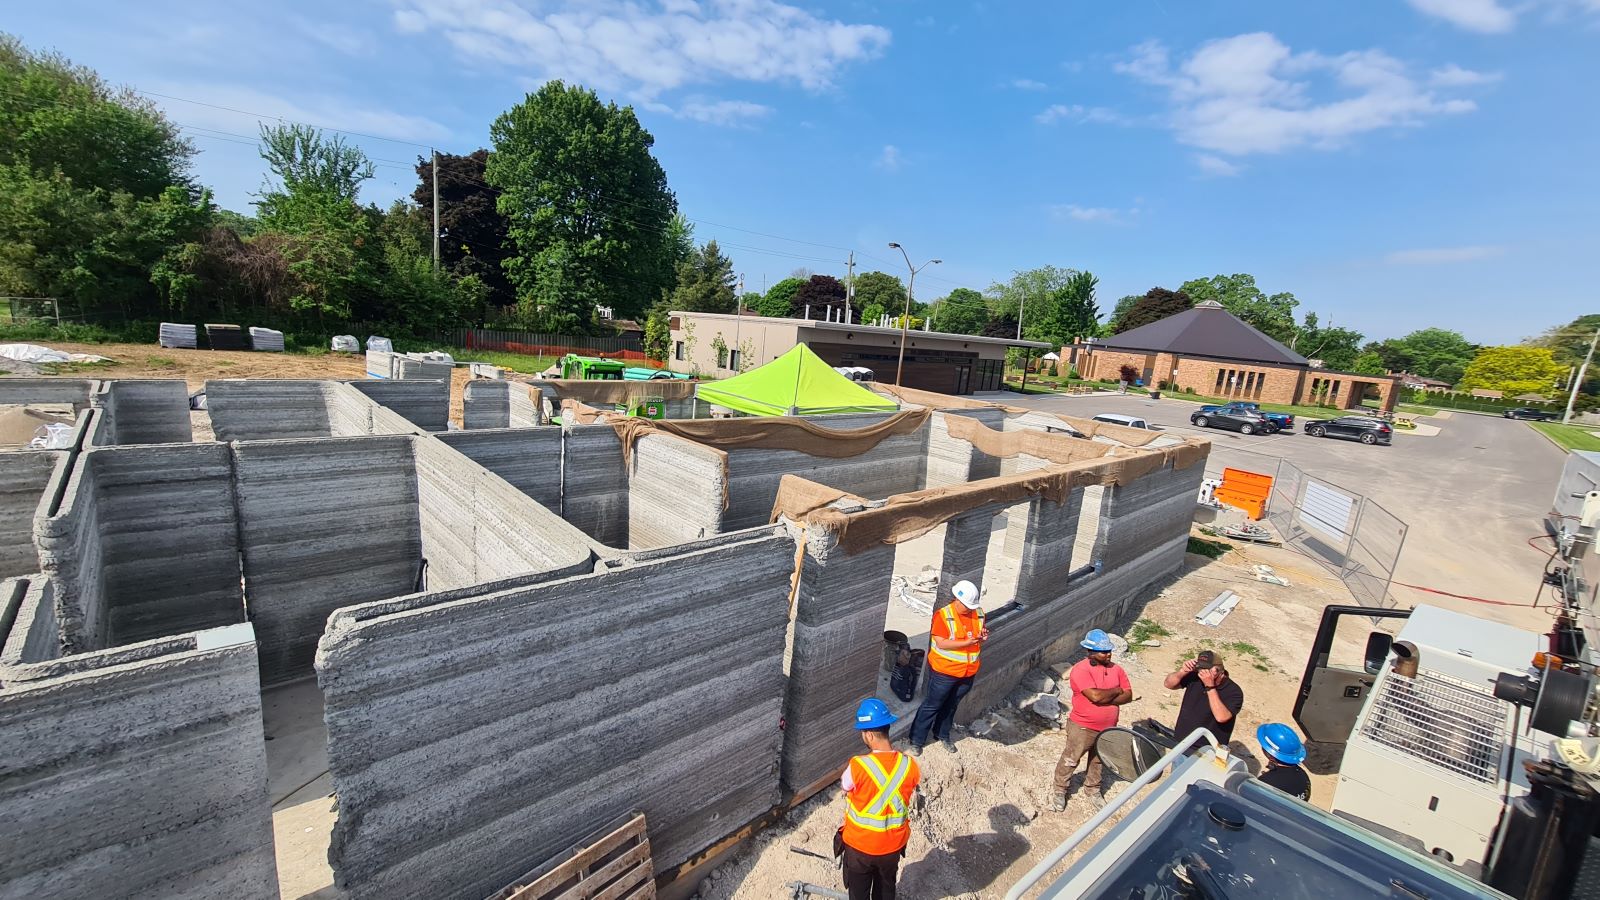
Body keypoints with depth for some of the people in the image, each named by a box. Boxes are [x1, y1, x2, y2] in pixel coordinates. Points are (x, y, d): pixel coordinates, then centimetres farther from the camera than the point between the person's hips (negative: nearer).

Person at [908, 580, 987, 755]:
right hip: (944, 671, -5)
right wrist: (966, 642, -29)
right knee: (932, 705, 5)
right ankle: (917, 741, 19)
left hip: (968, 672, 5)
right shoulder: (943, 615, -19)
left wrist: (983, 637, -10)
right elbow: (941, 643, -23)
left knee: (951, 705, 22)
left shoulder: (979, 614, -1)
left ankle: (942, 735, 42)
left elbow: (978, 638, 13)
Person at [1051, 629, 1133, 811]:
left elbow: (1128, 696, -4)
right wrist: (1116, 690, -14)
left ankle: (1092, 788, 45)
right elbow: (1096, 696, -31)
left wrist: (1106, 699, -21)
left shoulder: (1116, 669, -1)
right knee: (1070, 760, 7)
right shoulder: (1081, 670, -23)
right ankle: (1058, 791, 24)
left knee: (1098, 761, 24)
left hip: (1107, 728, 6)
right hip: (1083, 727, -6)